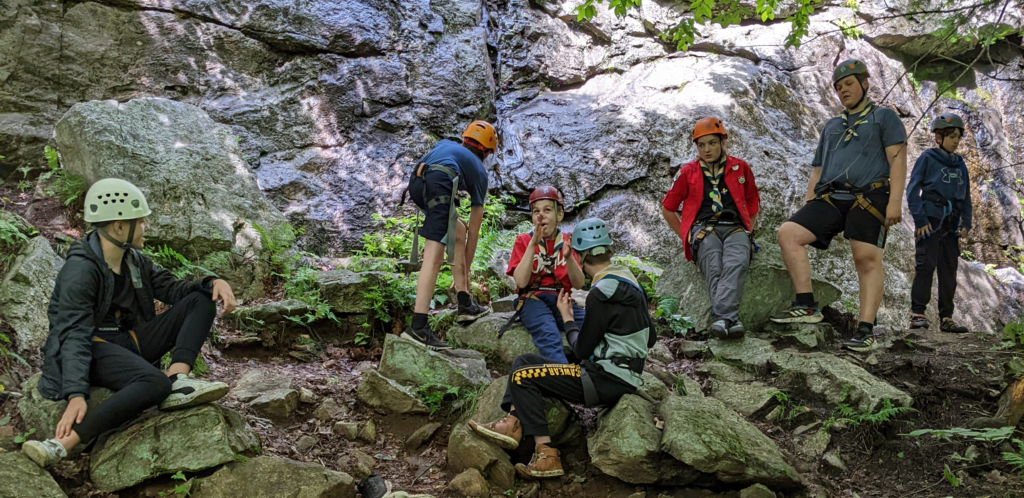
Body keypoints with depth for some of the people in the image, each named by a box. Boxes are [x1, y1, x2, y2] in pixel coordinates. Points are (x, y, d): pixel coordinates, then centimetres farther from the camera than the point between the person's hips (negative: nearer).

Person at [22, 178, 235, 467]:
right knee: (154, 384, -38)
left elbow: (172, 288, 12)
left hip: (130, 340, 8)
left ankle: (178, 379, -23)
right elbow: (75, 335, -26)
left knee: (201, 300, -1)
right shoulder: (80, 270, -17)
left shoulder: (133, 260, 7)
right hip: (95, 348, -8)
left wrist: (215, 283, -10)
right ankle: (62, 444, -45)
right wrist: (76, 396, -38)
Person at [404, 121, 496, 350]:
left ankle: (465, 305, 24)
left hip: (415, 183, 6)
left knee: (459, 231, 24)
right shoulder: (479, 172, 27)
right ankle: (418, 327, -24)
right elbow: (475, 230, 29)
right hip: (439, 184, -6)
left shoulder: (445, 144, 38)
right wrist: (466, 270, 38)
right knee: (434, 255, -13)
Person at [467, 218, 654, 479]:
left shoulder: (601, 292, -18)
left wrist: (567, 319, 2)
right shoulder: (630, 281, 10)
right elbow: (650, 339, 16)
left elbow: (582, 350, -13)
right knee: (525, 361, 11)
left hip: (608, 379, -10)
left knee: (522, 376, -10)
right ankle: (513, 424, 0)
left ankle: (546, 455, -11)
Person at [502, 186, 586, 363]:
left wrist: (568, 257, -16)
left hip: (563, 301, 3)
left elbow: (579, 284, 3)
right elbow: (521, 281, -9)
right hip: (533, 299, -3)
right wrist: (533, 244, -15)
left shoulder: (567, 241, 13)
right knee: (550, 338, -36)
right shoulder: (524, 240, 7)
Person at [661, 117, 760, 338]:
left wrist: (747, 230, 11)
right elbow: (668, 209, 20)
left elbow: (753, 203, 27)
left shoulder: (740, 168, 18)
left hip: (735, 228, 1)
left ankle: (720, 316, -53)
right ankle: (730, 318, -52)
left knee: (737, 263, -36)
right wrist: (687, 237, 11)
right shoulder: (688, 172, 15)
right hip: (703, 228, -1)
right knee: (714, 268, -35)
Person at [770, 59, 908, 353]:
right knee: (788, 233, -15)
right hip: (830, 199, 5)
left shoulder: (884, 117, 13)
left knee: (868, 259, -16)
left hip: (868, 198, -5)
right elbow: (817, 171, 26)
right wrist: (805, 210, 15)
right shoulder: (831, 126, 29)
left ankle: (866, 331, -15)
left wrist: (895, 201, -14)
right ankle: (807, 307, -17)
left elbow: (897, 160, 0)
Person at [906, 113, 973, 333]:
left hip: (951, 223, 6)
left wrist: (966, 222, 8)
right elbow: (913, 190, -5)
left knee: (949, 269, 6)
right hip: (930, 221, -6)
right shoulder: (928, 158, -1)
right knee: (926, 265, -11)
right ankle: (917, 314, -7)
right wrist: (919, 219, -13)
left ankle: (946, 318, 10)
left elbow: (966, 196, 19)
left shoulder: (960, 164, 16)